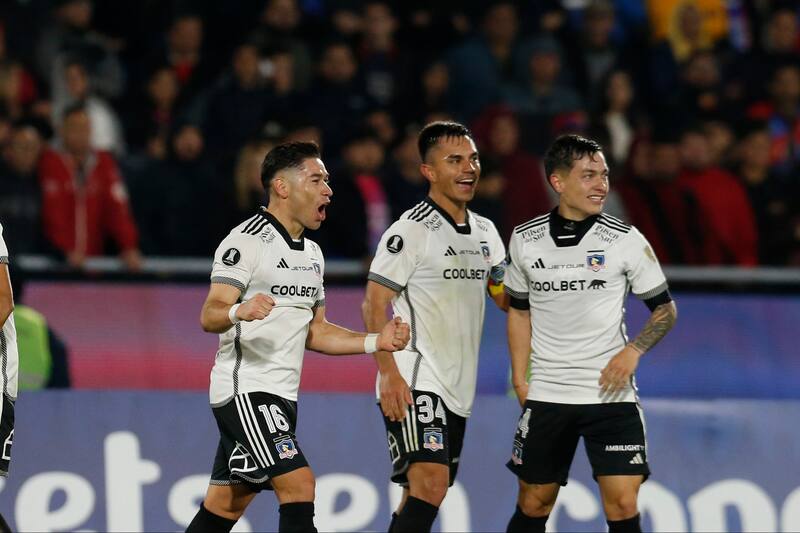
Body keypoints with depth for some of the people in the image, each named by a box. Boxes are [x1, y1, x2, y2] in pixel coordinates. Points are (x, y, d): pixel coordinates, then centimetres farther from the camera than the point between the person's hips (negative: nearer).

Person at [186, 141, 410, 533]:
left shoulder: (312, 253, 17)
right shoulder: (247, 240, -11)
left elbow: (313, 331, 22)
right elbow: (209, 316, -20)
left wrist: (375, 342, 8)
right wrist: (239, 312, -42)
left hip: (280, 397, 9)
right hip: (246, 389, -9)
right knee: (299, 486, -19)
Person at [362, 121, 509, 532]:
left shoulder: (485, 232, 14)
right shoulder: (411, 231, -10)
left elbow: (508, 298, 23)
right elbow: (374, 305, -12)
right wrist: (389, 373, -22)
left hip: (458, 390, 8)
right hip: (414, 383, -8)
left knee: (422, 496, 10)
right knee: (430, 483, -22)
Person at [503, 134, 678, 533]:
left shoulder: (626, 240, -5)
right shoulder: (525, 239, 1)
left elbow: (664, 309, 3)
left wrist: (633, 351, -13)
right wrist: (519, 378, 8)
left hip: (610, 393, -2)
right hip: (546, 395, 2)